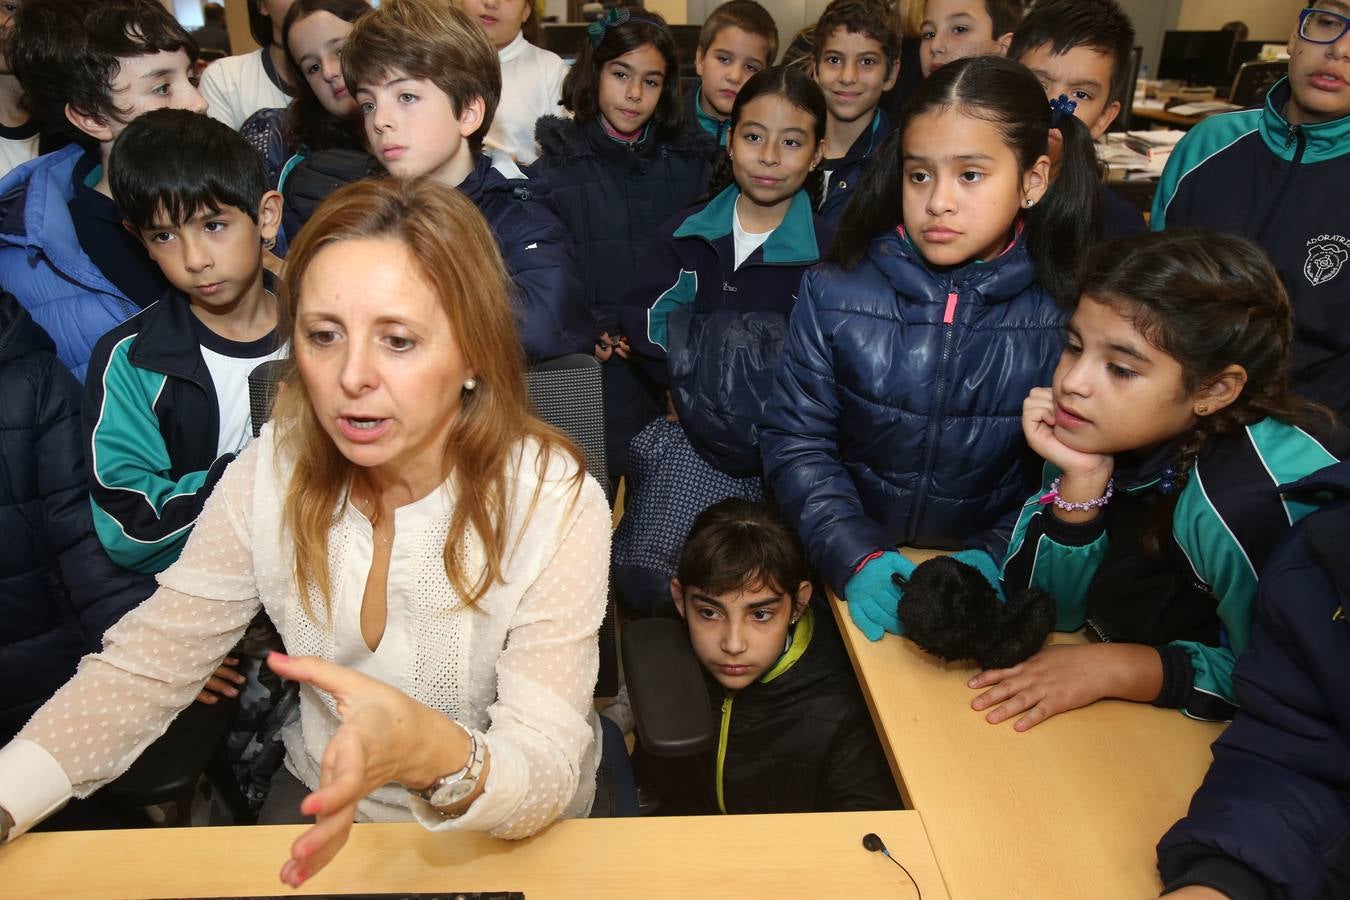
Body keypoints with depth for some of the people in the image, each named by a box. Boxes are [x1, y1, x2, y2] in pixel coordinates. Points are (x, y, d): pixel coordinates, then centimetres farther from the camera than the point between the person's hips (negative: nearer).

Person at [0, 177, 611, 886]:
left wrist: (433, 752, -46)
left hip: (511, 836, -2)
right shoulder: (271, 474, -12)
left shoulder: (554, 504, -25)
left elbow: (547, 772, -26)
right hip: (322, 801, 3)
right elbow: (144, 669, -7)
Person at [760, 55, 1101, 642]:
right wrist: (855, 556, -14)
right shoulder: (835, 294, -5)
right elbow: (795, 440, -3)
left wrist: (996, 557, -15)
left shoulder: (1066, 314, -6)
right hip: (844, 578, 0)